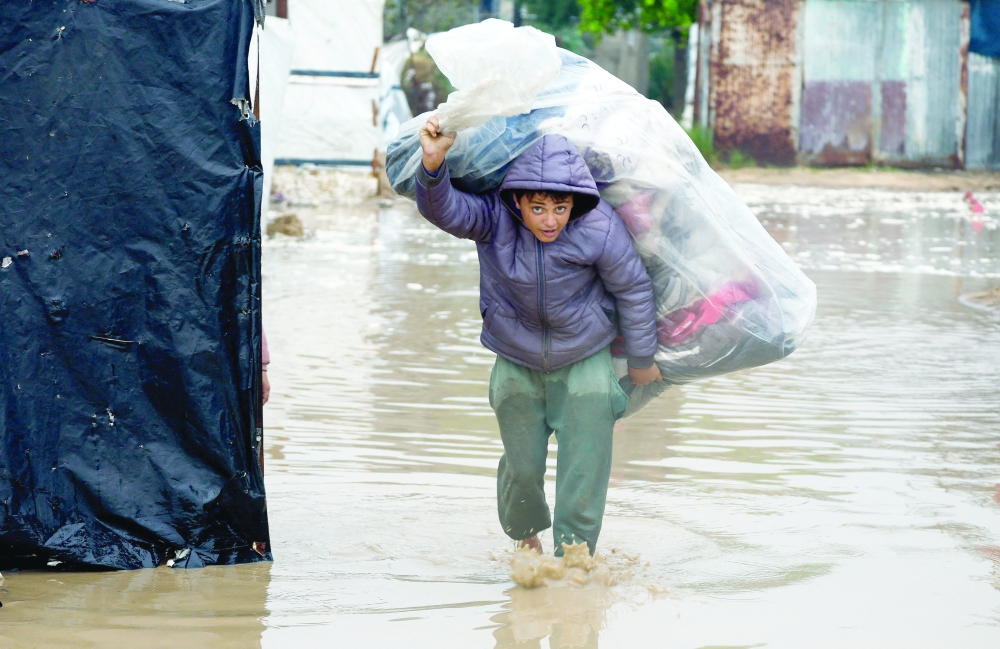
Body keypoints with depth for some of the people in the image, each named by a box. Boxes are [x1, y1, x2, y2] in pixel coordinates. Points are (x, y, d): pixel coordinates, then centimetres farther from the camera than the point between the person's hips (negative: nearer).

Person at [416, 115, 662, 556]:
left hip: (585, 359, -1)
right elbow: (444, 209, -40)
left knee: (584, 465, -8)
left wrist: (641, 359, -1)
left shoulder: (600, 229, -26)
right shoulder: (494, 218, -23)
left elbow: (633, 290, -11)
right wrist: (433, 167, -62)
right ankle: (524, 534, 40)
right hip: (517, 362, 1)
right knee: (523, 465, 10)